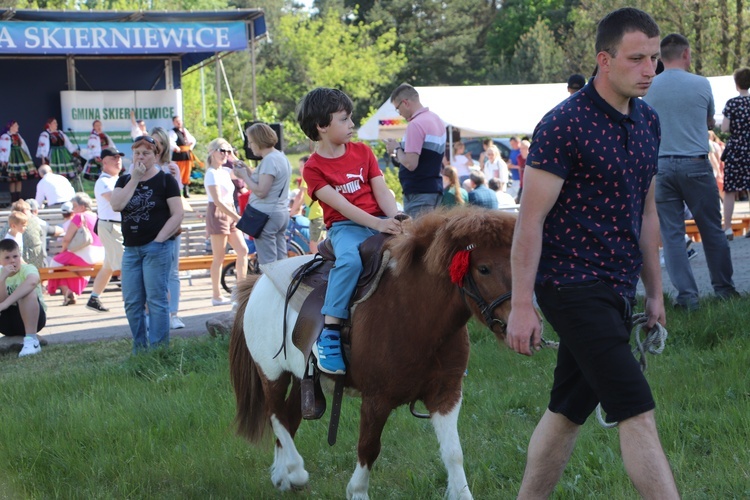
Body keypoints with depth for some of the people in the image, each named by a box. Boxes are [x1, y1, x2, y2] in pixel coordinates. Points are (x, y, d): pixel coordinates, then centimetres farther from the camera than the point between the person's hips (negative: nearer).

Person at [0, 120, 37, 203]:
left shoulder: (18, 135, 16)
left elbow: (24, 146, 21)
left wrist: (28, 157, 19)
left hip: (20, 157, 8)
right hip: (11, 159, -8)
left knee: (20, 179, 6)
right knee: (12, 180, -6)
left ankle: (18, 197, 11)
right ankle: (13, 199, -3)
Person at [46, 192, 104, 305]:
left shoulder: (78, 217, -12)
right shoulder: (96, 217, 10)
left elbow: (67, 239, -15)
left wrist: (63, 250, 5)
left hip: (85, 256, -8)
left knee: (57, 261, 12)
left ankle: (66, 291, 6)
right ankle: (75, 292, 31)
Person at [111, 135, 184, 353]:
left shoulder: (165, 180, 0)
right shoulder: (124, 180, 14)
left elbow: (177, 215, -6)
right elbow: (116, 205, -5)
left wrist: (159, 240, -13)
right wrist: (134, 179, -7)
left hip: (156, 247, -5)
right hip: (131, 249, 5)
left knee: (156, 299, -6)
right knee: (132, 303, 5)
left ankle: (159, 349, -2)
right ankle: (139, 349, 14)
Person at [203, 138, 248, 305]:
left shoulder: (225, 171, 12)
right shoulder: (212, 173, -12)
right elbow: (218, 201, -19)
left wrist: (234, 158, 10)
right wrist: (237, 217, -21)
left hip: (230, 214, 8)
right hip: (218, 214, -8)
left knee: (243, 250, 4)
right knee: (219, 257, -3)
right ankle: (216, 296, 2)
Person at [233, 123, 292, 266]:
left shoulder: (269, 160, -16)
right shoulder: (281, 157, 14)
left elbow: (261, 191, -21)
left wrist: (243, 176, -11)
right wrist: (246, 168, 10)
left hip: (266, 216, -10)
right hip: (282, 213, 10)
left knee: (268, 264, -7)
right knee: (281, 260, 12)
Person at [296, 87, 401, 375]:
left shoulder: (362, 152, 13)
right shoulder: (314, 168, -1)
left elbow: (382, 192, 5)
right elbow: (341, 206, -13)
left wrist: (397, 219, -15)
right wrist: (377, 224, -25)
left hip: (381, 222, 5)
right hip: (345, 227, -5)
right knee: (350, 259, -37)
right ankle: (328, 334, -33)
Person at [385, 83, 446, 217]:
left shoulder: (415, 125, -16)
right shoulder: (437, 120, 13)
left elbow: (411, 164, -21)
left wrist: (396, 149, -3)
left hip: (418, 193, -9)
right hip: (435, 189, 9)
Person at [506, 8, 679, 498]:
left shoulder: (648, 121, 11)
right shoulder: (564, 124, -13)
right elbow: (531, 219, -14)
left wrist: (655, 291, 19)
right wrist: (521, 306, -16)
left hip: (617, 291, 8)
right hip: (573, 286, -8)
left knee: (568, 411, 14)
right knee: (637, 413, -11)